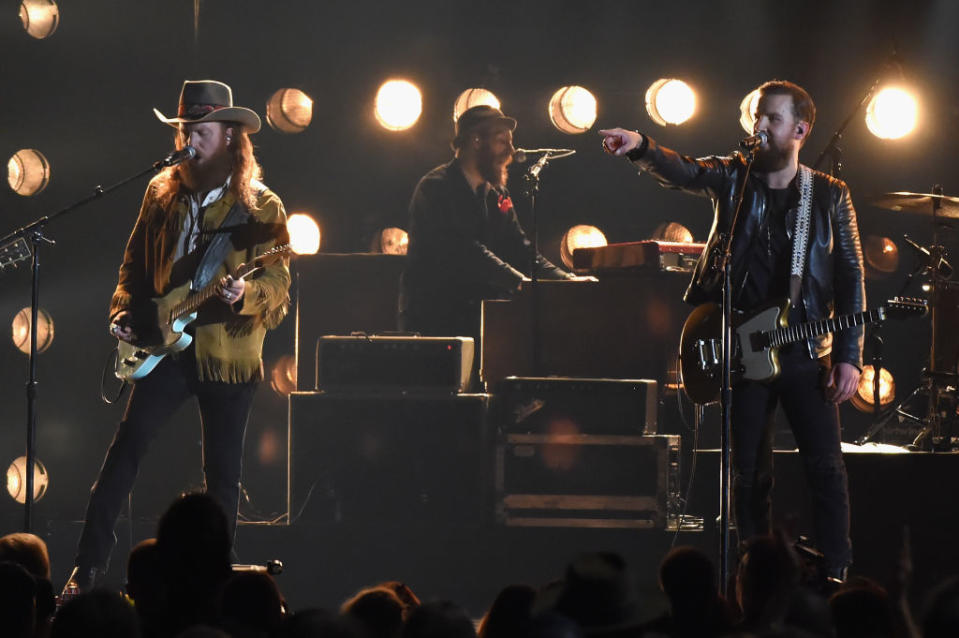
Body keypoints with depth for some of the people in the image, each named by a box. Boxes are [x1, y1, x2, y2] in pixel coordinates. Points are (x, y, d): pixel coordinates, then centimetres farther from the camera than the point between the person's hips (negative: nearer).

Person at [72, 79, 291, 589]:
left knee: (222, 474, 3)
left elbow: (278, 285, -6)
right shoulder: (162, 193, 10)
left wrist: (245, 293, -26)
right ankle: (87, 569, -11)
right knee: (126, 447, -12)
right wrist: (124, 313, 2)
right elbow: (135, 266, 17)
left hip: (228, 354, -2)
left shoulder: (261, 208, -1)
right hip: (167, 348, 2)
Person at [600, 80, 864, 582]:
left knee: (826, 469, -4)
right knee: (749, 473, 5)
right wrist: (640, 148, -37)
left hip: (807, 353, -1)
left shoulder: (829, 196, 3)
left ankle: (837, 576, 2)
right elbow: (682, 172, -15)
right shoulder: (733, 177, 4)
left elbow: (850, 278, 2)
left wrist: (849, 356, -5)